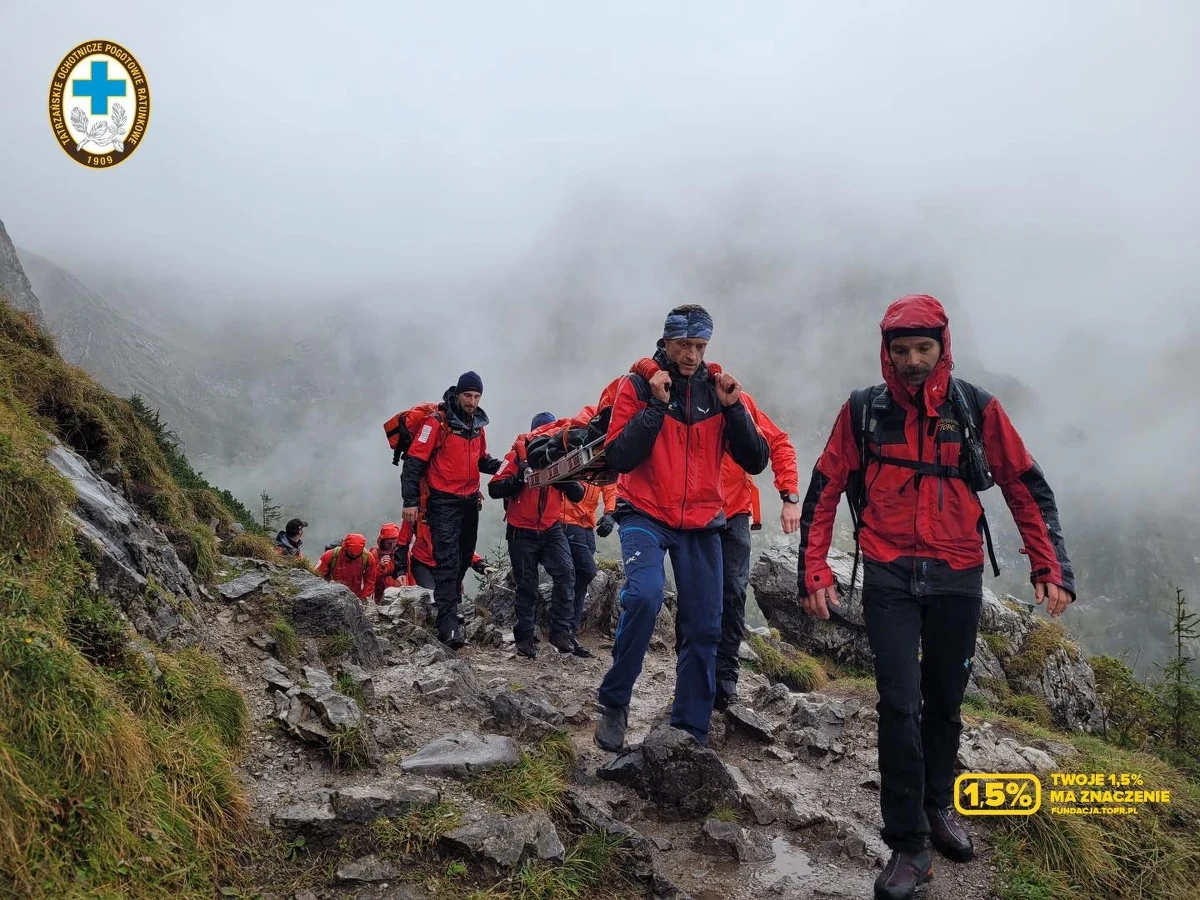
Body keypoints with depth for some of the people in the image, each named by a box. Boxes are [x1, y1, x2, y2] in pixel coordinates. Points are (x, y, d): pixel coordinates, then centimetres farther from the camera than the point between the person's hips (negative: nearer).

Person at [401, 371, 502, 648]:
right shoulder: (438, 421, -12)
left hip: (470, 501, 7)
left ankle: (449, 603, 32)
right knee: (448, 560, -13)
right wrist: (411, 502, -16)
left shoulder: (478, 424, 9)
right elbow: (414, 461, -12)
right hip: (444, 502, -7)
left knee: (464, 557, 15)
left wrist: (504, 466, 0)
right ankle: (448, 624, -14)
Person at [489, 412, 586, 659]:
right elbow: (494, 489, -12)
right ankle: (524, 638, 19)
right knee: (527, 587, 5)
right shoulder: (519, 455, -6)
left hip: (552, 530, 2)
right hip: (522, 533, -2)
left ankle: (560, 632, -9)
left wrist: (566, 477, -20)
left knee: (566, 574, -17)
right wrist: (519, 477, -26)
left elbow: (578, 495, -2)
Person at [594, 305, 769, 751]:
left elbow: (755, 462, -1)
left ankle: (690, 731, 15)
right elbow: (617, 458, -14)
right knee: (645, 594, -28)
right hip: (645, 515, -3)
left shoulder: (721, 388, 4)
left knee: (704, 628, 1)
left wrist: (732, 408, -13)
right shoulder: (638, 385, -4)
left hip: (701, 523, 3)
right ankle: (614, 701, -8)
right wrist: (656, 405, -19)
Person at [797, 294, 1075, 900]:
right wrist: (814, 571, -5)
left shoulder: (976, 408, -2)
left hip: (957, 578, 2)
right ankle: (908, 846, 5)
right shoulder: (862, 411, -3)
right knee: (899, 705, -7)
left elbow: (1026, 488, 3)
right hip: (889, 578, -1)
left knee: (945, 701, 15)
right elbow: (824, 492, 1)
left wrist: (1051, 566, -5)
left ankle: (938, 805, 38)